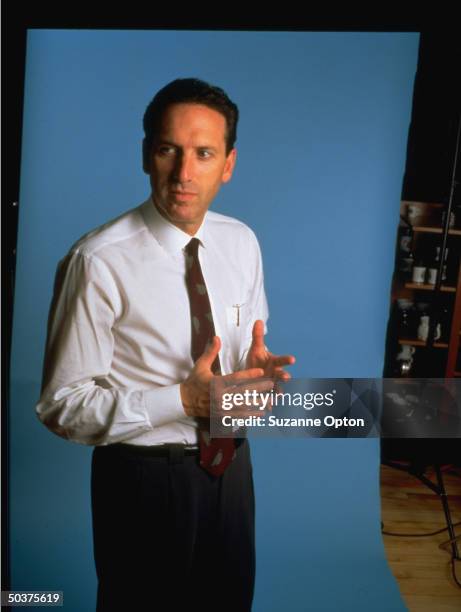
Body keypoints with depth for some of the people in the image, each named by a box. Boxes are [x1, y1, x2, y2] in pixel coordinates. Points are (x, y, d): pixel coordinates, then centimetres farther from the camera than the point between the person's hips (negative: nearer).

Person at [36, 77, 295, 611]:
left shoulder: (242, 243, -3)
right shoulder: (100, 262, -22)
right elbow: (62, 406, -19)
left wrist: (255, 364, -15)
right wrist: (184, 400, -28)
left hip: (229, 463, 5)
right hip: (144, 475, -5)